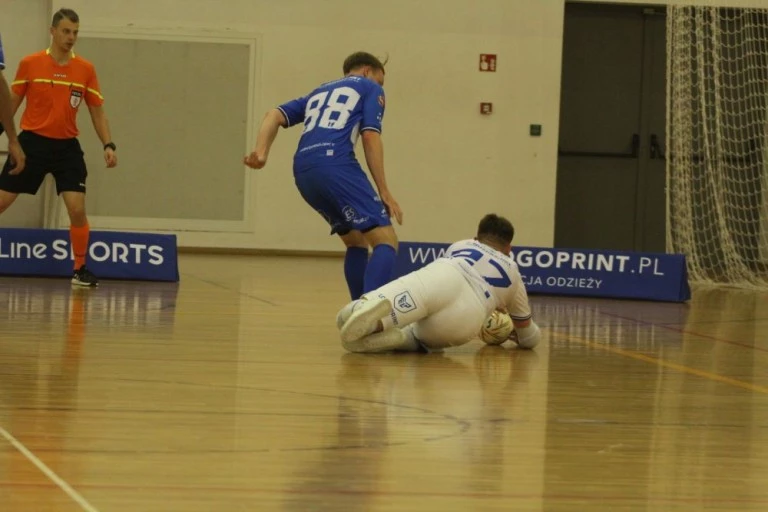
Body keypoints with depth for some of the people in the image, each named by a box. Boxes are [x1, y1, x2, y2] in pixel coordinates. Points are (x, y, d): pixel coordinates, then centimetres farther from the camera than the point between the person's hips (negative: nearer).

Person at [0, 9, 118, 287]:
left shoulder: (85, 69, 0)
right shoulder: (29, 64, -4)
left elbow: (97, 111, 5)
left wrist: (108, 145, -6)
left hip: (67, 146, 1)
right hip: (32, 142, -1)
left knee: (77, 208, -10)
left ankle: (80, 269, 4)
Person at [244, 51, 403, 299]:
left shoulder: (319, 93, 34)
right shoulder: (370, 89, 18)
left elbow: (275, 115, 19)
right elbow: (370, 137, 3)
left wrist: (261, 153, 4)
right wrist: (384, 191, 1)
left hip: (303, 171, 7)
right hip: (334, 164, -7)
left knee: (356, 241, 22)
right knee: (386, 241, -9)